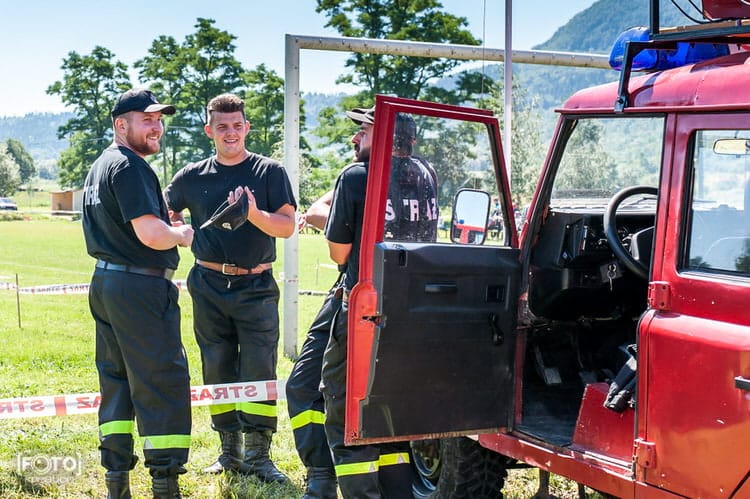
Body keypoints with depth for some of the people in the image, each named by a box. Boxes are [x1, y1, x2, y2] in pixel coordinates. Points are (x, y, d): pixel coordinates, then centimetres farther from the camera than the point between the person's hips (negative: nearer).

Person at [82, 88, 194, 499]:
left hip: (104, 282, 10)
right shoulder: (130, 166, -14)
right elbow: (151, 234, -23)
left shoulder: (99, 167, 18)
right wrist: (182, 234, -4)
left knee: (116, 382, 13)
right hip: (140, 288, -10)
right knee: (163, 384, -4)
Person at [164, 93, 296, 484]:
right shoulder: (192, 176, 7)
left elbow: (287, 226, -6)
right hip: (209, 287, 3)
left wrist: (254, 214, -22)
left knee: (259, 371, -5)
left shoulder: (270, 172, 1)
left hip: (256, 287, -2)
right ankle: (230, 451, 18)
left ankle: (257, 455, 2)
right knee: (217, 371, 7)